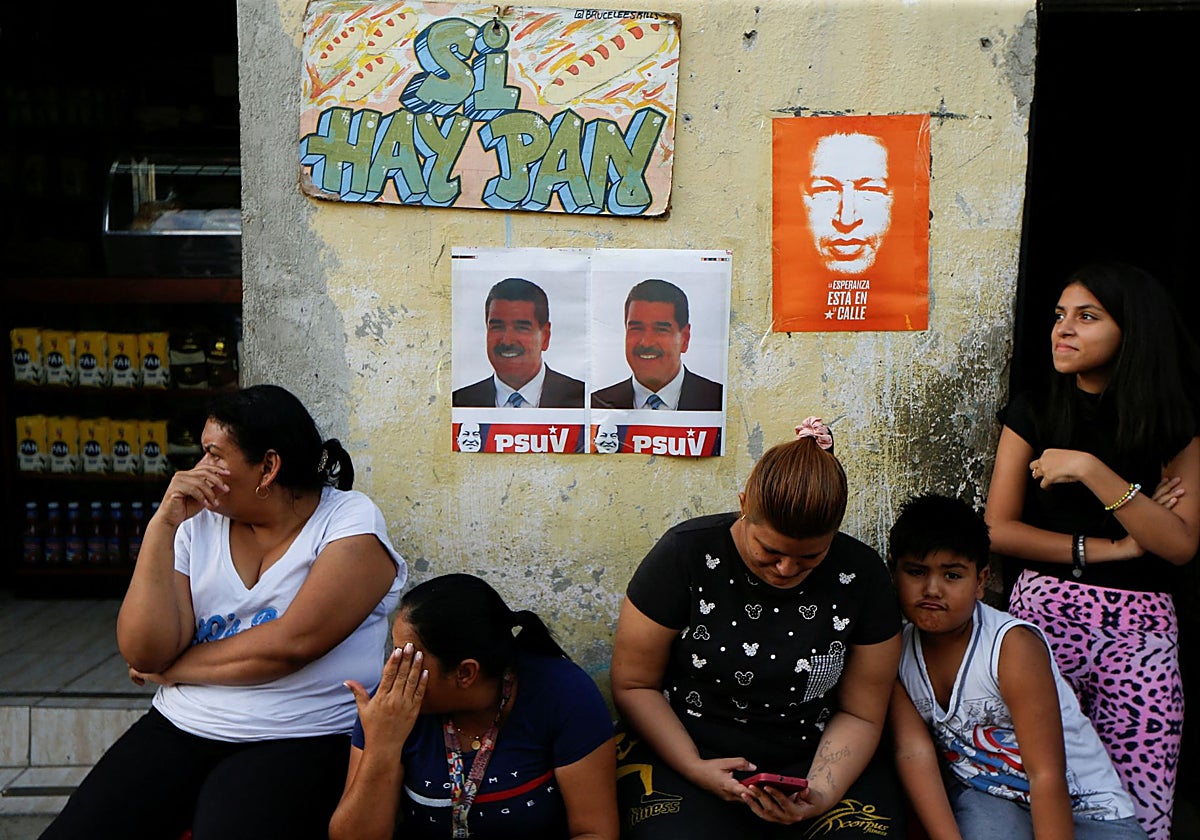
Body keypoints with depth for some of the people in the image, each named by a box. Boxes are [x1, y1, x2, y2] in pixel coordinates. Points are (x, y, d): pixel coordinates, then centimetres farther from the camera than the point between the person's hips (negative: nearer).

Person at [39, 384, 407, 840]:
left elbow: (293, 642, -18)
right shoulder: (200, 522, 6)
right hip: (178, 729, 4)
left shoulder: (352, 522, -7)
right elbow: (142, 653, -3)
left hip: (298, 744, -4)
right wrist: (162, 525, -9)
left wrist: (171, 668, -4)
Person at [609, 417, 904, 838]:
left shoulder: (862, 576, -6)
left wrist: (821, 795, -15)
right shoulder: (685, 554, -12)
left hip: (815, 759, 2)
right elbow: (633, 684, -6)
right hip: (685, 753, -1)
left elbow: (860, 714, 1)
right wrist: (695, 768, -17)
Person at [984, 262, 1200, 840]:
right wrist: (1111, 547, -9)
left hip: (1141, 629, 0)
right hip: (1044, 612, 0)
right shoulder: (1034, 413, 3)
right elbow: (999, 530, -3)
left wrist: (1092, 470, -17)